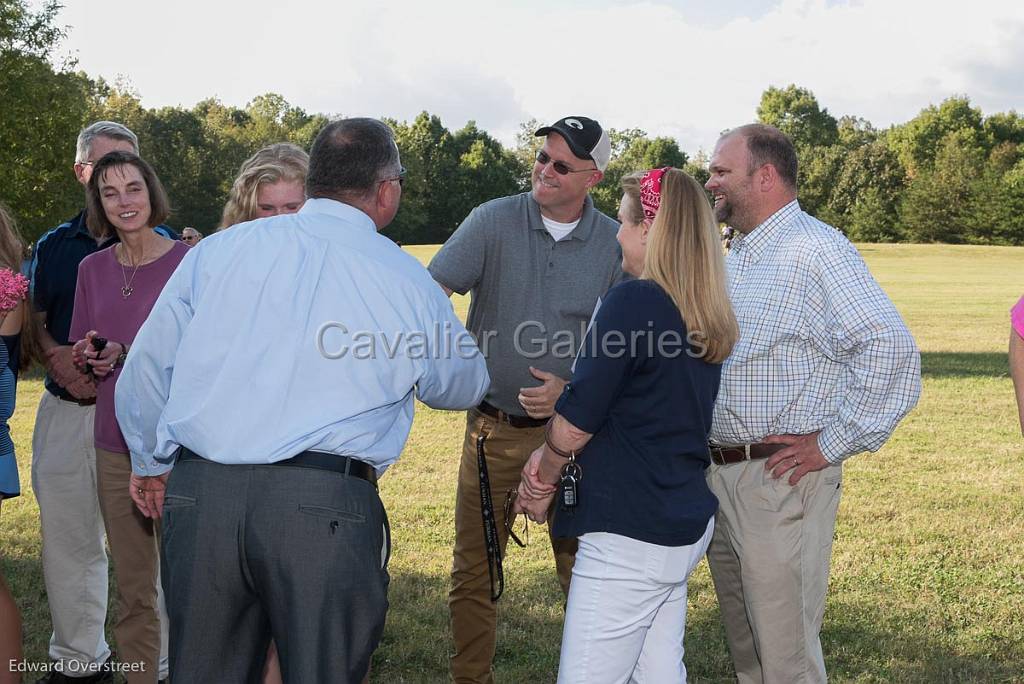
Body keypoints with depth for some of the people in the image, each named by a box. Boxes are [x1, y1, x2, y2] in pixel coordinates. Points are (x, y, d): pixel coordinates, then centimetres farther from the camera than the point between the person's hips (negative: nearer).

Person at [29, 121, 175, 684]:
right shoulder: (53, 245, 14)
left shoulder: (162, 245, 1)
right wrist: (55, 356, -6)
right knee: (66, 540, 11)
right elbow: (34, 320, 15)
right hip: (64, 409, 4)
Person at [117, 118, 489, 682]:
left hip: (199, 493, 3)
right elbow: (464, 385, 21)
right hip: (328, 508, -3)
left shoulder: (217, 250, 9)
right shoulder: (408, 280, 4)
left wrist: (151, 463, 30)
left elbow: (145, 369, 14)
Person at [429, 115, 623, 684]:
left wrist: (572, 388, -16)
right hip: (493, 428, 1)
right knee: (474, 573, 9)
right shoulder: (494, 220, -3)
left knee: (583, 568, 8)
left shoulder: (614, 244, -2)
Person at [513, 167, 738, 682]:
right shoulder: (707, 316, 9)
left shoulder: (633, 301, -17)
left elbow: (577, 421, -14)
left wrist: (544, 483, 5)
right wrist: (551, 453, 5)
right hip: (686, 524, 9)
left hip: (632, 534, -9)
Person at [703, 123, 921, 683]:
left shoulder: (815, 249, -14)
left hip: (780, 481, -9)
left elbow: (891, 348, -24)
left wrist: (831, 445, -20)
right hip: (719, 477, 9)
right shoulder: (735, 255, 15)